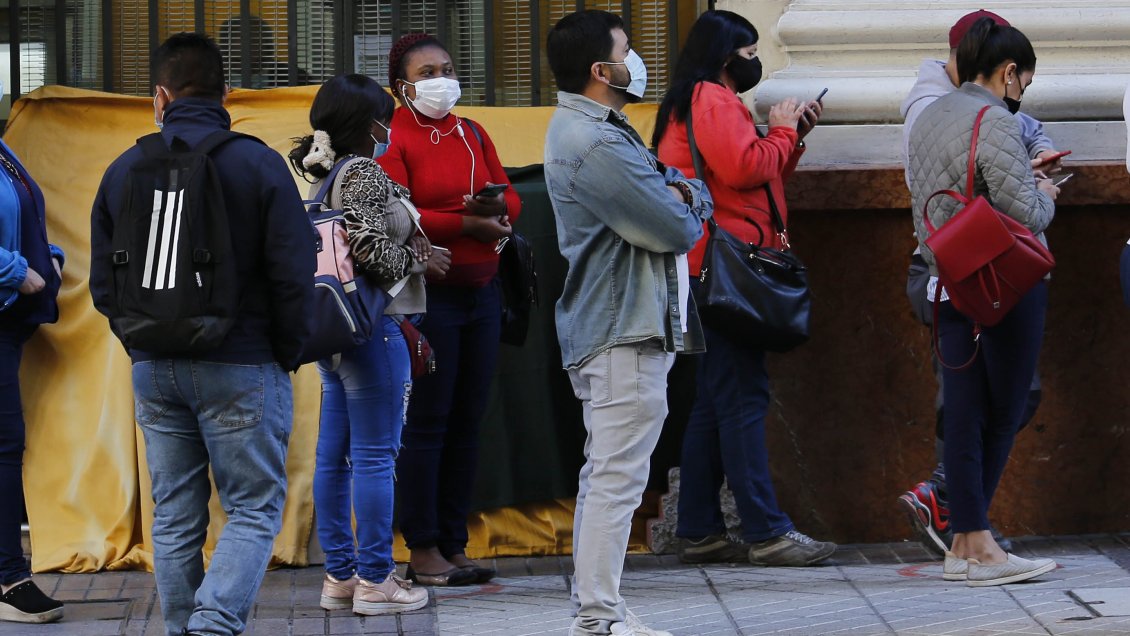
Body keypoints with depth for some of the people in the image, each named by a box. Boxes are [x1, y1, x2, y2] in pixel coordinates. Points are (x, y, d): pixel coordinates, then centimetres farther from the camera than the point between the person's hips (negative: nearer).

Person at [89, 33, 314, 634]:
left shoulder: (123, 170, 5)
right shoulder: (256, 163, -8)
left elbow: (103, 285, 7)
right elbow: (295, 276, -11)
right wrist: (289, 353, 3)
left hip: (153, 370, 4)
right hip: (240, 369, -4)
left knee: (174, 516, 13)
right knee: (254, 509, 1)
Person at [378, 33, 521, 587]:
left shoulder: (472, 135, 16)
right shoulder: (392, 140, -5)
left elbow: (509, 196, 16)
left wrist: (498, 207, -8)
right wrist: (468, 224, -15)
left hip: (481, 290, 7)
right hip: (428, 295, -7)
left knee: (467, 421, 7)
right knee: (427, 422, -4)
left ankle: (453, 544, 13)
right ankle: (423, 551, 1)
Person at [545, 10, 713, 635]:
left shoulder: (585, 128, 17)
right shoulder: (597, 146, -19)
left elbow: (696, 195, 18)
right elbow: (677, 230, -20)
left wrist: (683, 194, -6)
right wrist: (682, 208, 3)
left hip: (607, 329, 11)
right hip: (626, 332, -11)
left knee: (603, 474, 15)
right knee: (616, 478, -10)